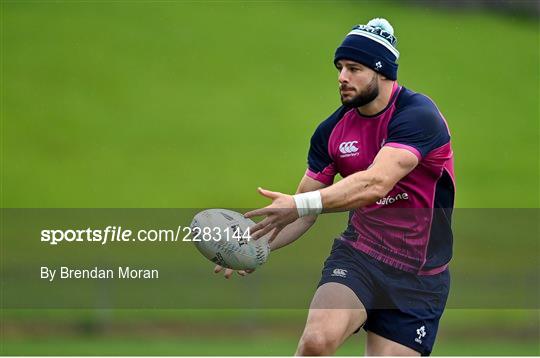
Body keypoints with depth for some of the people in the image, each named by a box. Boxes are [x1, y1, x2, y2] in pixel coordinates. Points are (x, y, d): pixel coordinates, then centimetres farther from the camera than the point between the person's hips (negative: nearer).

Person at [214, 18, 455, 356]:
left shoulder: (418, 116, -16)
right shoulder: (332, 131, 2)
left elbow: (376, 183, -32)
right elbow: (304, 213, 10)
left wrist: (299, 205, -40)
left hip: (418, 280, -3)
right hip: (356, 258, 3)